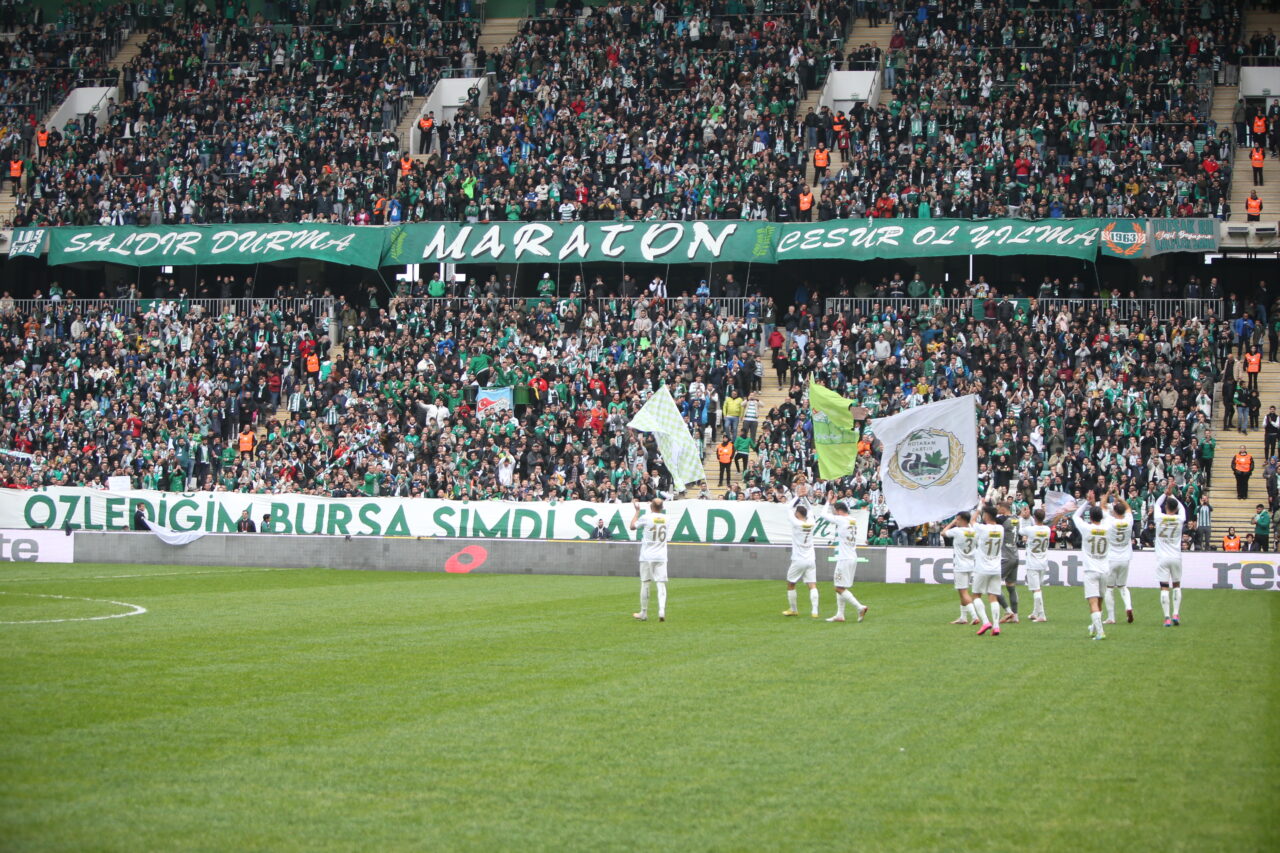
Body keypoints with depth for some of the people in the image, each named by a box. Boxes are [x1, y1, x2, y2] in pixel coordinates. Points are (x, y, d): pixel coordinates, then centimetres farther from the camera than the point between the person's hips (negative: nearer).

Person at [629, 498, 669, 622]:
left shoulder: (646, 518, -9)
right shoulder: (665, 518, 3)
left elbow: (633, 526, 7)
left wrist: (637, 510, 15)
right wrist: (654, 506, 33)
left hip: (647, 557, -3)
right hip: (661, 557, 3)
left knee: (645, 584, 7)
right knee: (661, 584, 0)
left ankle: (643, 613, 12)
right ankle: (662, 611, -17)